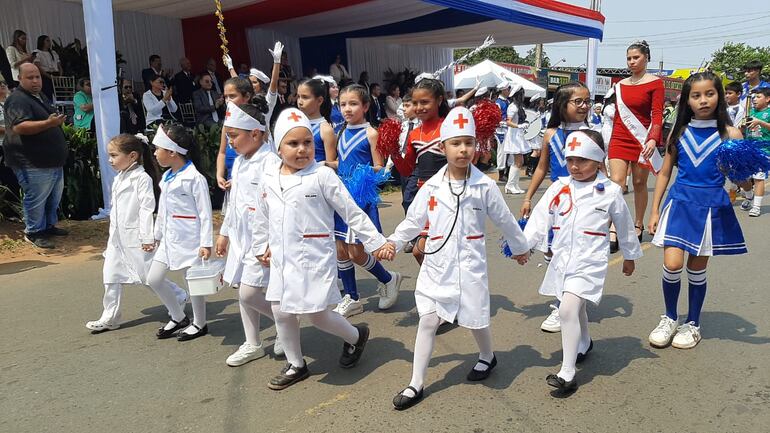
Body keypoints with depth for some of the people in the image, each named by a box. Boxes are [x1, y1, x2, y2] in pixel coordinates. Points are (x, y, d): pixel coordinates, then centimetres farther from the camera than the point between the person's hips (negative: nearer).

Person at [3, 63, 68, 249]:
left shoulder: (41, 97, 16)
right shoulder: (18, 100, -15)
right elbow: (18, 127, -29)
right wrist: (48, 123, -37)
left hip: (53, 160, 10)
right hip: (34, 163, -10)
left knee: (54, 196, 17)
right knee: (36, 198, -4)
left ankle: (49, 225, 31)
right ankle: (33, 233, 8)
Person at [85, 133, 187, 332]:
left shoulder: (142, 178, -14)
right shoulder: (119, 178, 13)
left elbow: (147, 208, -18)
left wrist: (147, 237, -20)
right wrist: (112, 235, 21)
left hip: (135, 237, -8)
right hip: (117, 237, 8)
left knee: (149, 276, 0)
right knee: (111, 277, 8)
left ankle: (180, 297, 20)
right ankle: (110, 318, 17)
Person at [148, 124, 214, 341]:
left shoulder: (194, 178, -15)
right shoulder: (166, 178, 10)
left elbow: (204, 213, -15)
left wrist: (206, 243, -17)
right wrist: (158, 235, 22)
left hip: (189, 239, -8)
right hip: (170, 238, 9)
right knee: (154, 279, 9)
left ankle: (199, 324, 22)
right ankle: (178, 318, 25)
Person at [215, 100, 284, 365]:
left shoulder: (271, 163, -17)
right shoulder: (239, 162, 11)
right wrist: (224, 233, 22)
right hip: (240, 237, 9)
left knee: (249, 294, -9)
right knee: (243, 291, 13)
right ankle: (253, 345, 28)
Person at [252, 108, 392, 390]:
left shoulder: (322, 176, -11)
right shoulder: (268, 178, 4)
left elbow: (352, 213, -8)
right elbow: (261, 217, 18)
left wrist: (376, 242, -7)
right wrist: (261, 247, 20)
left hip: (314, 258, -6)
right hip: (282, 260, 6)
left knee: (316, 314, -3)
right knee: (281, 312, 11)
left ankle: (356, 336, 27)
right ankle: (295, 365, 33)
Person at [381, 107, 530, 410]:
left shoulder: (484, 186, -5)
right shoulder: (432, 187, -1)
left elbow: (504, 220, 6)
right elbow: (413, 220, 6)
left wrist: (519, 247, 17)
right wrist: (394, 242, -6)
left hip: (469, 265, -1)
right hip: (437, 264, 2)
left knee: (475, 318, 10)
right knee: (427, 320, 2)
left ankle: (487, 357, 44)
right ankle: (416, 384, 11)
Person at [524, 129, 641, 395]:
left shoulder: (610, 191, -6)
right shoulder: (559, 188, 0)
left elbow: (624, 226, 7)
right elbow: (540, 218, -4)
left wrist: (630, 256, 18)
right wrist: (523, 245, -14)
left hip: (590, 262, -5)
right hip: (562, 259, 5)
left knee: (568, 309, -18)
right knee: (576, 308, 23)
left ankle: (567, 374, -11)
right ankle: (584, 345, 51)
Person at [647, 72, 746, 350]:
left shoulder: (729, 134, -3)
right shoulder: (680, 132, 2)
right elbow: (665, 173, 7)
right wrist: (655, 211, 4)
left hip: (711, 206, -1)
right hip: (680, 202, 1)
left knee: (697, 268, 8)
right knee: (672, 264, -9)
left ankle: (692, 324, 27)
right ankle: (669, 319, 14)